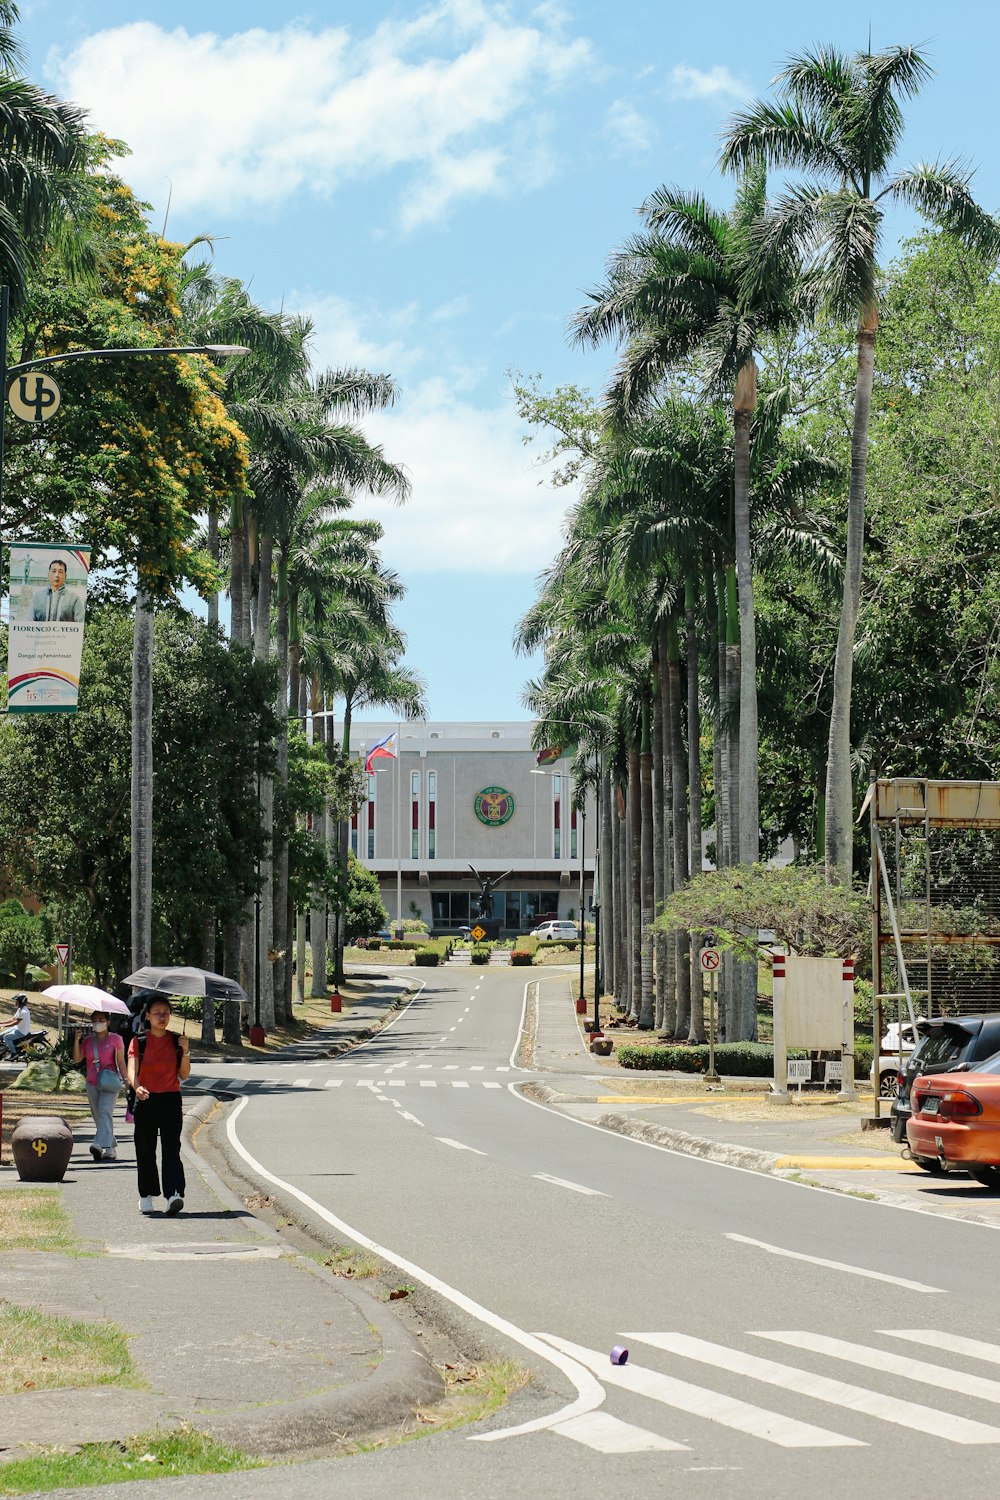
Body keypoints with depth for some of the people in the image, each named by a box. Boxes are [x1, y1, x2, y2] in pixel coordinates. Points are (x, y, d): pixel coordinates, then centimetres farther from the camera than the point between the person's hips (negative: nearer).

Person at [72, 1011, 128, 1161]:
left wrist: (126, 1079, -8)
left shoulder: (115, 1039, 1)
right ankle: (112, 1149, 17)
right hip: (92, 1083, 5)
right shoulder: (87, 1041, 10)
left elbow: (121, 1061, 2)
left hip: (109, 1082, -5)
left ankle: (99, 1145, -36)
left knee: (105, 1111, -22)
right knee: (98, 1116, 7)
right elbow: (77, 1059, 2)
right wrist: (77, 1040, -8)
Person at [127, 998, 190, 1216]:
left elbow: (184, 1075, 4)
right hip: (145, 1100, 0)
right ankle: (146, 1196, 18)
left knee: (171, 1148, -12)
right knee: (145, 1151, 5)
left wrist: (185, 1052, -11)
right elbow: (132, 1070, -11)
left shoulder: (176, 1041, 6)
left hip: (171, 1100, 0)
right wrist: (137, 1087, -32)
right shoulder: (139, 1042, 2)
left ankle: (174, 1194, -22)